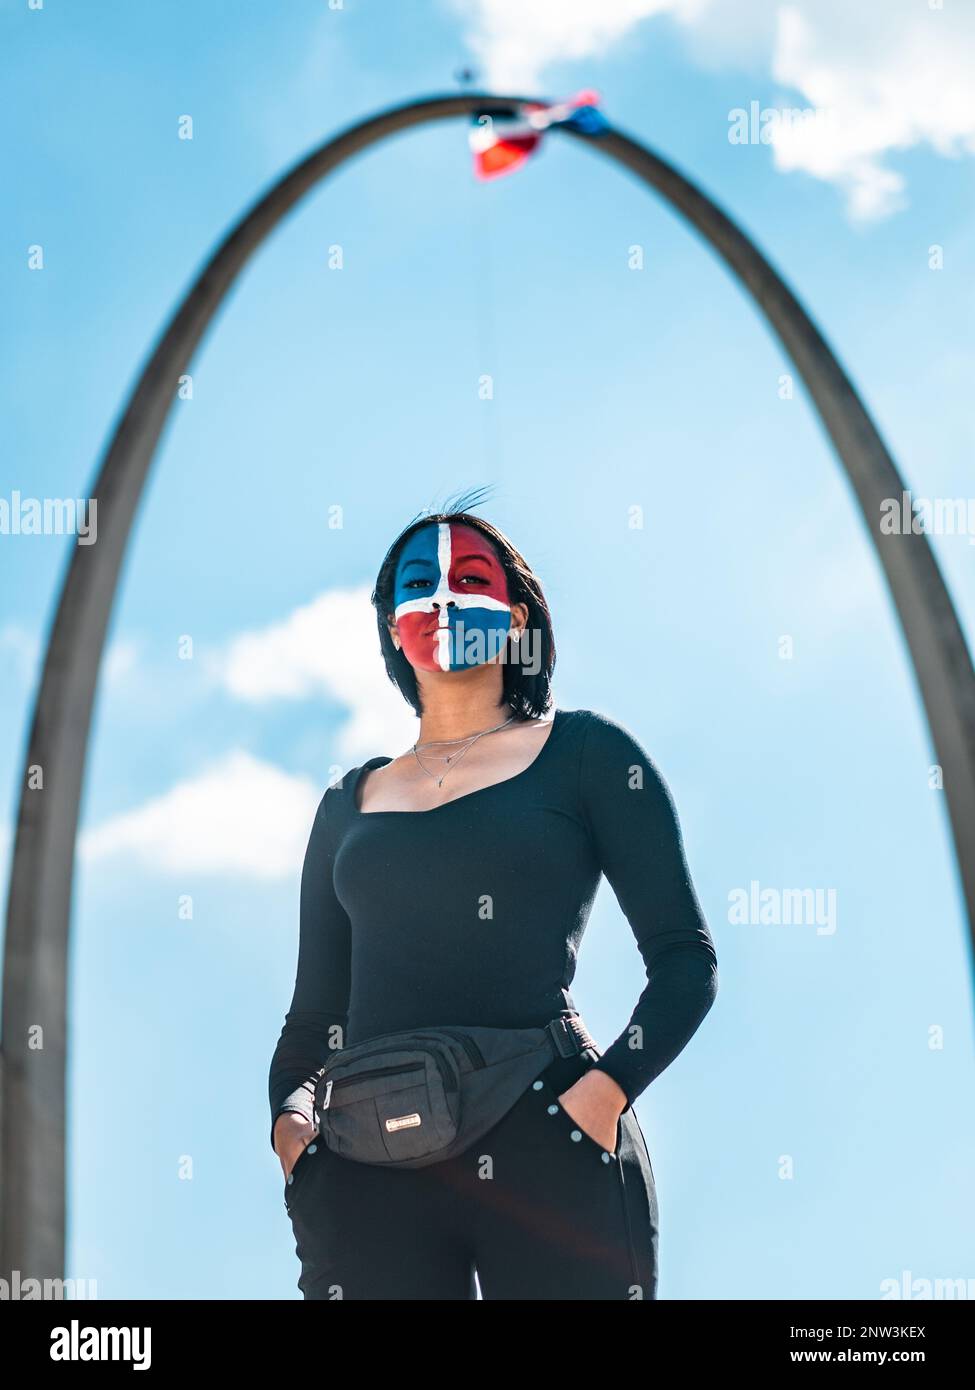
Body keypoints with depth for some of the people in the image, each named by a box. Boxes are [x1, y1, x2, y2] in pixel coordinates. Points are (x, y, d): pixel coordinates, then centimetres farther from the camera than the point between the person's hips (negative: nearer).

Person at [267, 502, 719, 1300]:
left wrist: (610, 1087, -13)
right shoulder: (352, 802, 18)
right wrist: (289, 1111, 0)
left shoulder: (583, 754, 7)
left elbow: (685, 960, 2)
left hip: (549, 1153, -3)